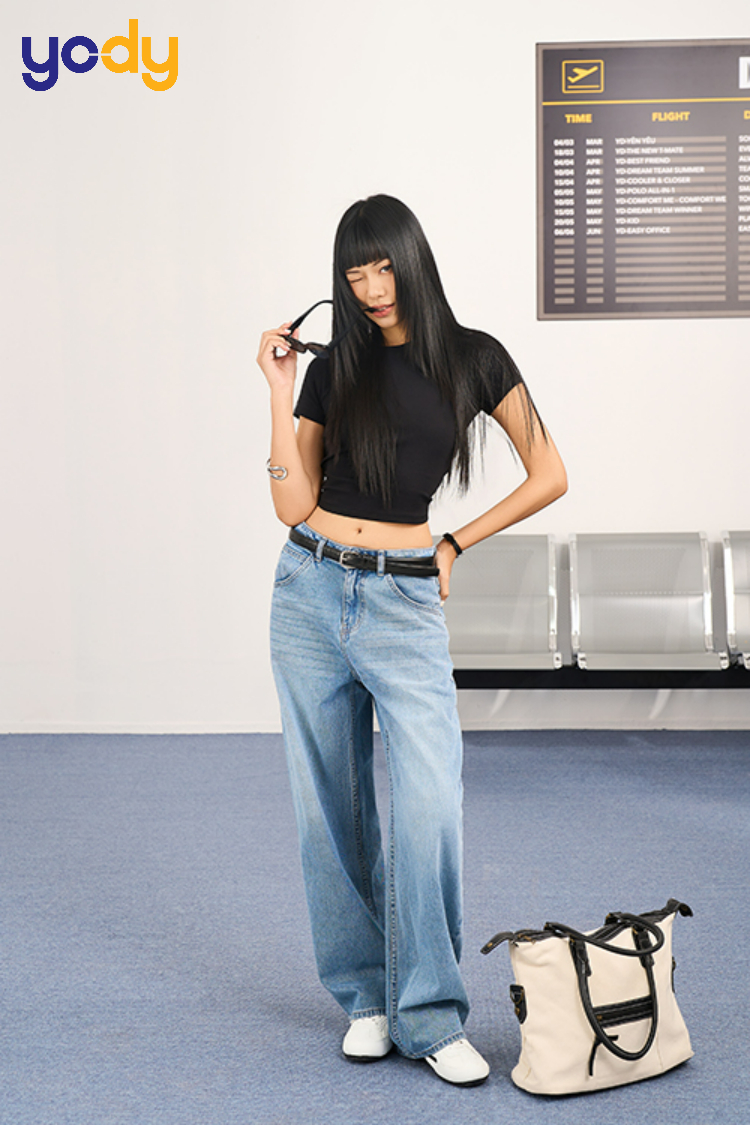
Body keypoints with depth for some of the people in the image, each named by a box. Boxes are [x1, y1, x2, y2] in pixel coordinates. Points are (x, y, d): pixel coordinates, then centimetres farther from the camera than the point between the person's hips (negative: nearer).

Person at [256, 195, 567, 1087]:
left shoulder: (473, 358, 3)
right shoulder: (332, 367, 7)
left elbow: (549, 476, 5)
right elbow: (294, 504, -1)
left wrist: (454, 543, 3)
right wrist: (279, 390, -5)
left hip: (405, 603, -2)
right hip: (312, 590, 3)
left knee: (429, 803, -14)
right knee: (330, 805, 7)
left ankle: (427, 1016, 0)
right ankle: (365, 997, 21)